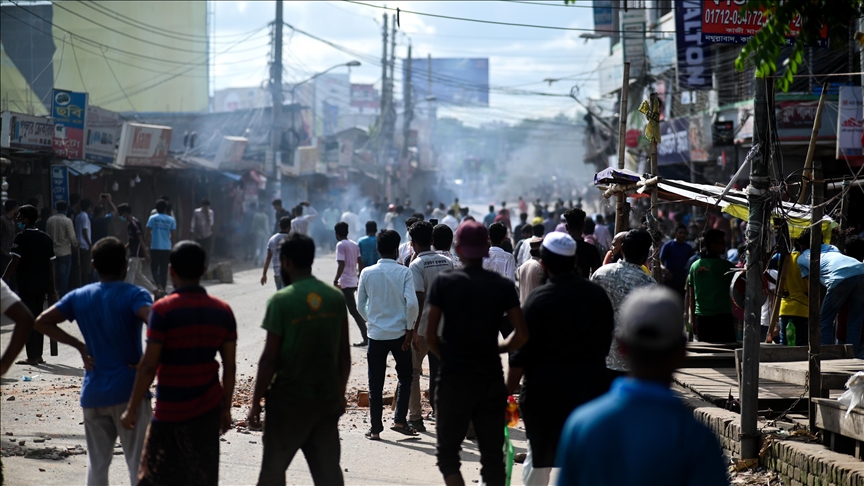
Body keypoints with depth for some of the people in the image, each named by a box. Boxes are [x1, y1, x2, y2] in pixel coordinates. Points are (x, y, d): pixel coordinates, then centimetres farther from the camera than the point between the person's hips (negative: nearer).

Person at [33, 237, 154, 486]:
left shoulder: (79, 297, 6)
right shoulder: (134, 295, -8)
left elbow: (41, 322, 5)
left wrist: (80, 346, 6)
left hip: (93, 393, 4)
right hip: (128, 390, -4)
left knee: (97, 463, 13)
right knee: (138, 464, 1)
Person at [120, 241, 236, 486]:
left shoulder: (164, 309, -12)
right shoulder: (223, 311, 2)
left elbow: (148, 366, -13)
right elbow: (230, 367, 5)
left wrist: (132, 408, -5)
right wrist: (226, 408, 15)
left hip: (171, 410, -5)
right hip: (209, 409, 5)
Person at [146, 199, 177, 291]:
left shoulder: (152, 218, -3)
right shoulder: (171, 220, 2)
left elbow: (148, 233, -5)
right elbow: (173, 235, 1)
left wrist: (150, 240, 16)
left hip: (155, 247, -2)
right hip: (166, 247, 2)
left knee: (154, 268, 7)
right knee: (164, 269, 10)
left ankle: (158, 284, -15)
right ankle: (163, 287, 12)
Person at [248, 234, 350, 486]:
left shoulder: (281, 301, -12)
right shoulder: (336, 298, 3)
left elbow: (270, 358, -12)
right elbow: (344, 353, 7)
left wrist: (256, 402, -4)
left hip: (290, 399, -4)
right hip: (328, 397, 5)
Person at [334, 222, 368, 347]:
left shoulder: (340, 245, -12)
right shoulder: (354, 245, 11)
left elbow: (341, 264, -20)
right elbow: (360, 263, 12)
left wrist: (335, 280, -15)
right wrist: (360, 279, 19)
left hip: (345, 283, -9)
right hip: (354, 282, 9)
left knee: (354, 311, -6)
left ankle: (365, 338, -8)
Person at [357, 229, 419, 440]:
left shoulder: (367, 273, -1)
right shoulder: (404, 272, -7)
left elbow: (360, 305, 5)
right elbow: (412, 303, -14)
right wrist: (410, 328, -3)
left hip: (376, 334, 1)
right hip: (399, 333, -1)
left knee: (375, 383, 7)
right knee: (405, 376, 16)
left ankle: (375, 429, 9)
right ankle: (399, 420, 8)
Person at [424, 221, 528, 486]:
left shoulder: (444, 282, -5)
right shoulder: (503, 285, 0)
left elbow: (430, 335, -9)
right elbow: (521, 335, -4)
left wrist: (446, 356, 8)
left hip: (453, 377, -2)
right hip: (491, 379, 2)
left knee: (448, 453, 8)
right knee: (493, 457, 9)